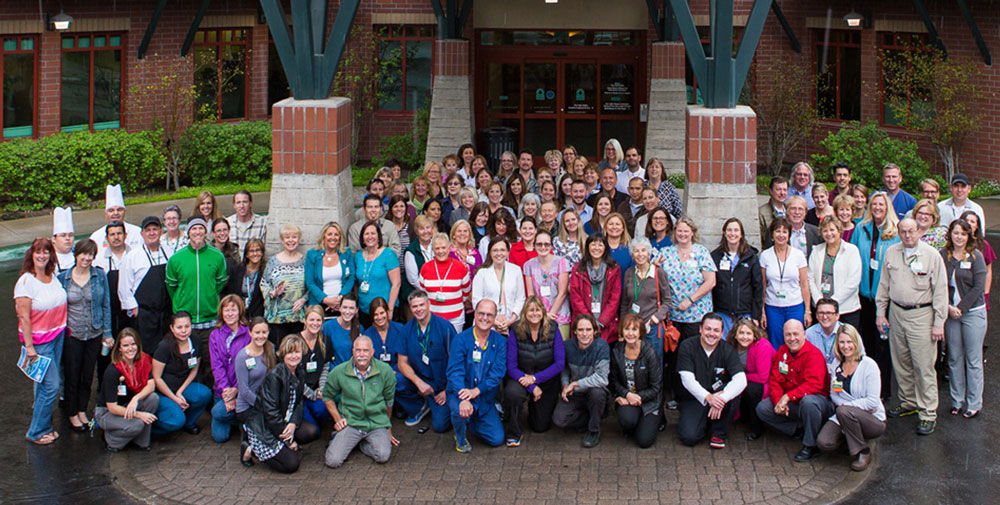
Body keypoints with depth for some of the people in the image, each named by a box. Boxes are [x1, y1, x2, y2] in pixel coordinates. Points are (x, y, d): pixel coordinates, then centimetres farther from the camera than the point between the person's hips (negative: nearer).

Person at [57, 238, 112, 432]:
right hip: (71, 335, -1)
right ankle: (72, 414, 22)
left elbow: (106, 305, 3)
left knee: (87, 376, 12)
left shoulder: (100, 276, -2)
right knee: (72, 377, 5)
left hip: (94, 334, 1)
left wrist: (107, 333, 2)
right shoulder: (63, 278, -4)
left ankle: (82, 410, 29)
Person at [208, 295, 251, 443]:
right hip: (222, 390, 4)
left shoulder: (249, 334, -4)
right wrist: (225, 390, -15)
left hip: (242, 390, -3)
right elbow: (216, 366, -2)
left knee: (218, 412, -28)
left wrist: (236, 390, -17)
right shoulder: (215, 335, 6)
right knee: (219, 436, -4)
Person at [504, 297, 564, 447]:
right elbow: (511, 367, -15)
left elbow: (559, 363, -13)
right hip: (522, 378, -1)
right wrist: (532, 388, -23)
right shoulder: (516, 332, -15)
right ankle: (514, 433, -11)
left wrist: (535, 378, -21)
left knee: (540, 427, 5)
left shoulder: (553, 330, -13)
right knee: (511, 392, -37)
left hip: (547, 382, 1)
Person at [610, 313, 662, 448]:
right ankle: (628, 431, 7)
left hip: (648, 400, -2)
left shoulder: (650, 354, -13)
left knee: (644, 441, -13)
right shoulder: (616, 352, -3)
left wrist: (637, 398, -19)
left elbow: (655, 387, -10)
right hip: (625, 398, 2)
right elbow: (614, 381, 2)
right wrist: (627, 395, -16)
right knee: (627, 419, -32)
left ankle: (653, 421, 22)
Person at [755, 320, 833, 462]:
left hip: (818, 399, -6)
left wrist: (788, 397, -32)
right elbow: (775, 380, 2)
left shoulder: (814, 353, -17)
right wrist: (779, 402, -16)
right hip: (791, 404, 7)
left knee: (808, 401, -40)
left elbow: (814, 384, -28)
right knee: (762, 408, -7)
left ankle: (810, 446, -21)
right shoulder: (781, 351, 4)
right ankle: (799, 429, -2)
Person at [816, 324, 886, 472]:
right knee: (823, 443, -22)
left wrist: (847, 405, -16)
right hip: (844, 418, 4)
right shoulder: (836, 365, 5)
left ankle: (863, 452, -13)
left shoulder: (868, 365, -11)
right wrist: (861, 405, -8)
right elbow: (834, 395, 8)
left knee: (844, 411, -36)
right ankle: (851, 437, 11)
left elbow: (873, 401, -15)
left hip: (874, 420, -4)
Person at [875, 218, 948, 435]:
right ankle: (908, 402, 29)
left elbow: (940, 291, -6)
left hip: (921, 315, -5)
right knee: (900, 363, 13)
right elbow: (884, 285, 14)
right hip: (896, 313, 5)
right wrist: (880, 312, 11)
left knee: (924, 366, -5)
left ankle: (928, 413, 1)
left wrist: (939, 322, -9)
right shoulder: (891, 252, 6)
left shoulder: (932, 255, -7)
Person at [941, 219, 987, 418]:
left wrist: (961, 308, -11)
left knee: (973, 359, 0)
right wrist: (949, 307, -10)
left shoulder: (975, 256, -4)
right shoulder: (943, 256, 3)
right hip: (950, 312, 3)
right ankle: (957, 401, 17)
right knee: (954, 358, 7)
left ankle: (974, 404, 7)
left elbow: (978, 286, -8)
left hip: (973, 311, -2)